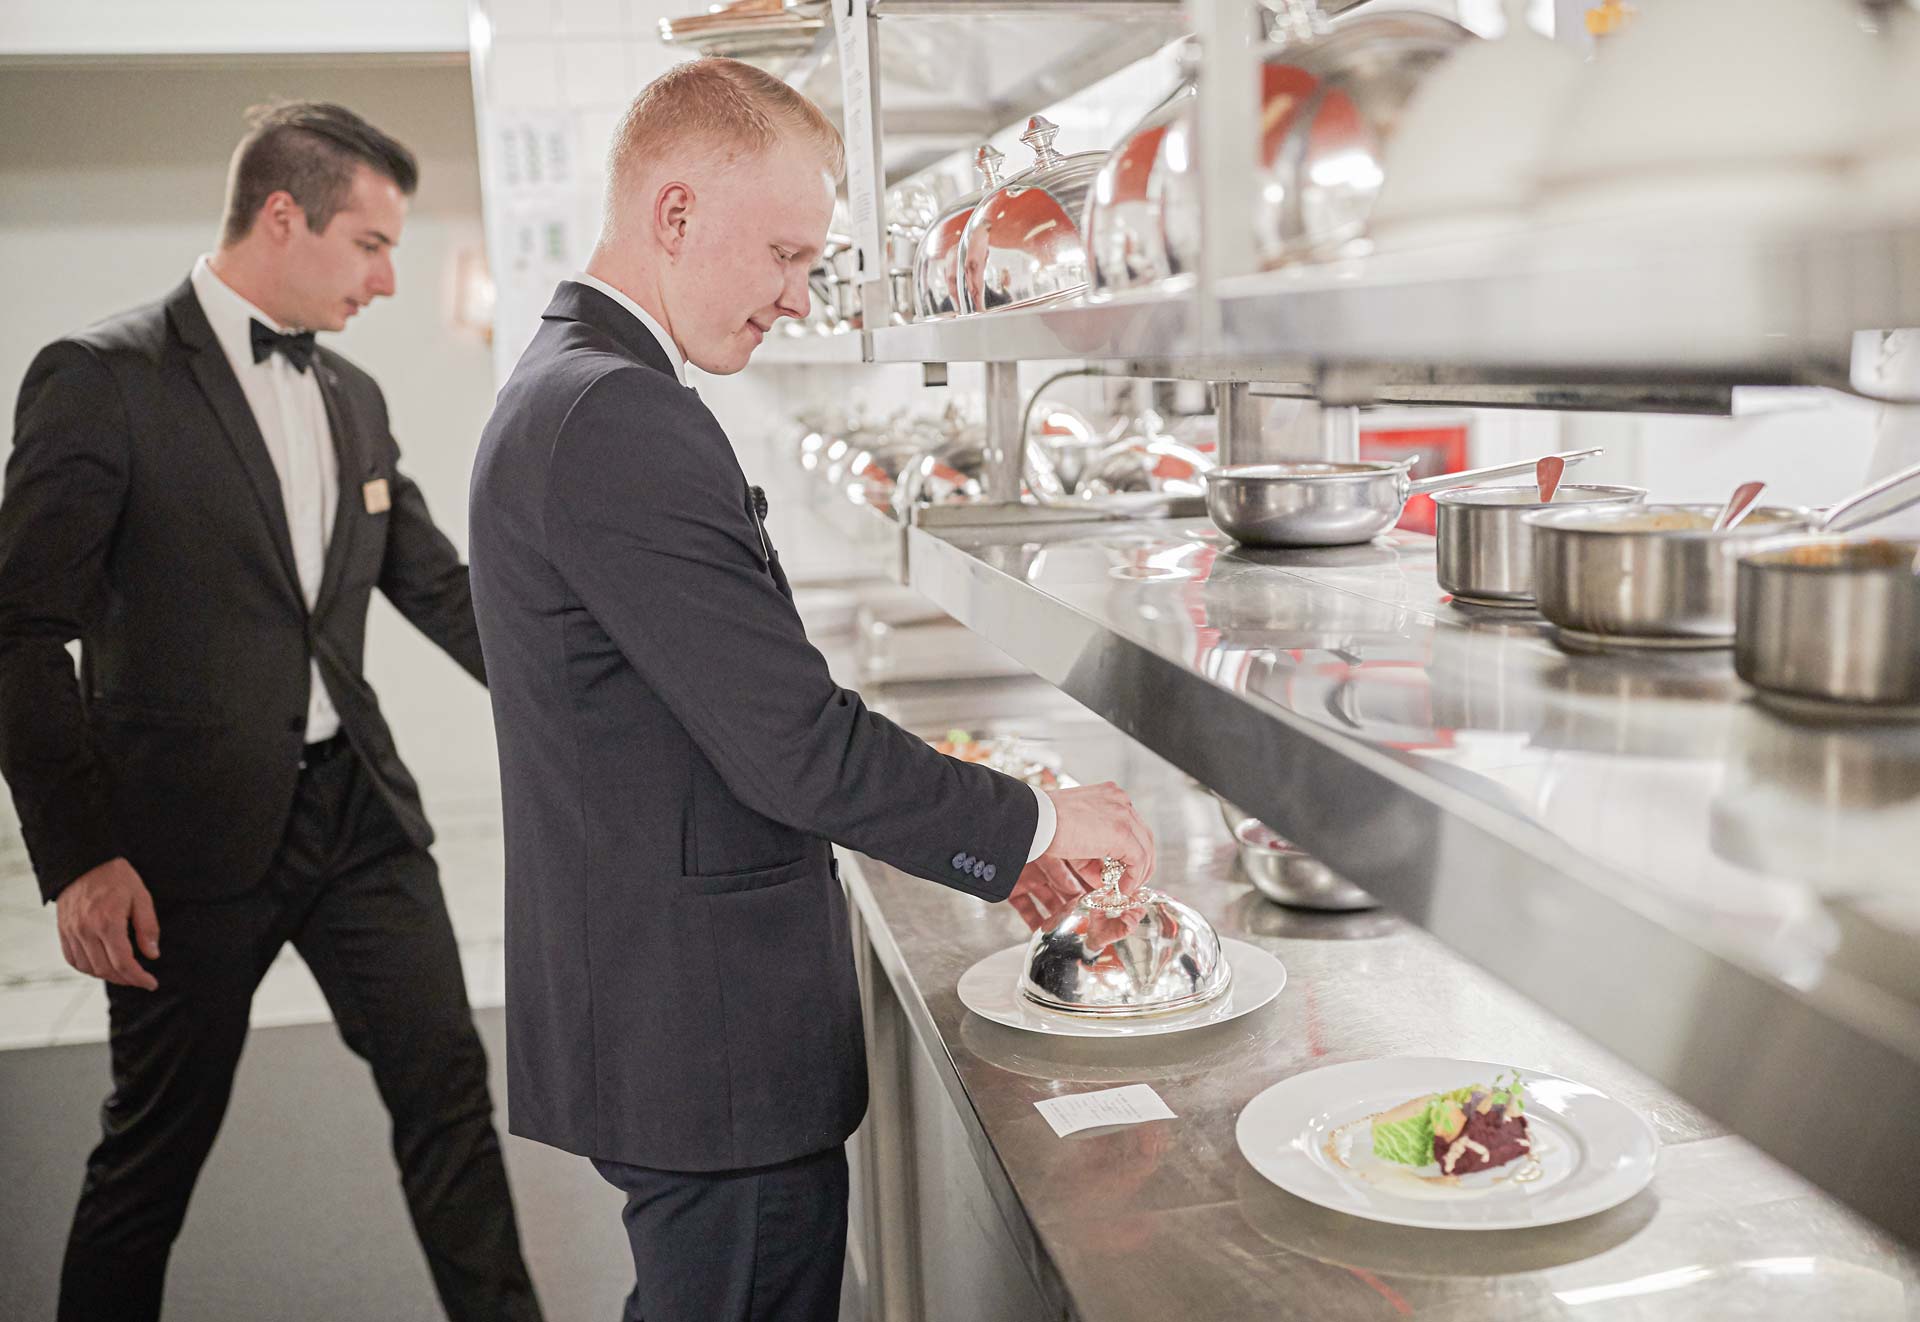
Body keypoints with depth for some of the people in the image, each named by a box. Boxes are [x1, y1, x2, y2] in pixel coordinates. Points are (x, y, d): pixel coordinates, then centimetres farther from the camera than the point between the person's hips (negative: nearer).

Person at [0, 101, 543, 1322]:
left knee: (449, 1088, 8)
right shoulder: (103, 379, -9)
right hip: (193, 830, -5)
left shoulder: (353, 397, 10)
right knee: (158, 1143, 10)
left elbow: (439, 587, 16)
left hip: (358, 808, 6)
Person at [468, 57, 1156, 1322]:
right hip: (710, 1040, -10)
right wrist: (1033, 820, -9)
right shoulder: (619, 421, -21)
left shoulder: (569, 396, 13)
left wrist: (986, 836, 12)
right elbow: (791, 741, -23)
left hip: (656, 1016, 10)